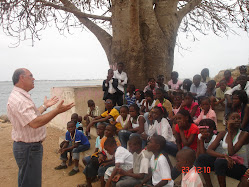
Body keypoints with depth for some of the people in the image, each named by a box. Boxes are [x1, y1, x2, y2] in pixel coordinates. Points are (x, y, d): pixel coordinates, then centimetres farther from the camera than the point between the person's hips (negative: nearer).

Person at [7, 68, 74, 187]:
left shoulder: (21, 97, 12)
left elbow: (33, 115, 20)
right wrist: (57, 111, -33)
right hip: (28, 149, -11)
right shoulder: (18, 99, -24)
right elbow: (35, 123, -33)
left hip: (31, 147, 11)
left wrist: (45, 106, 23)